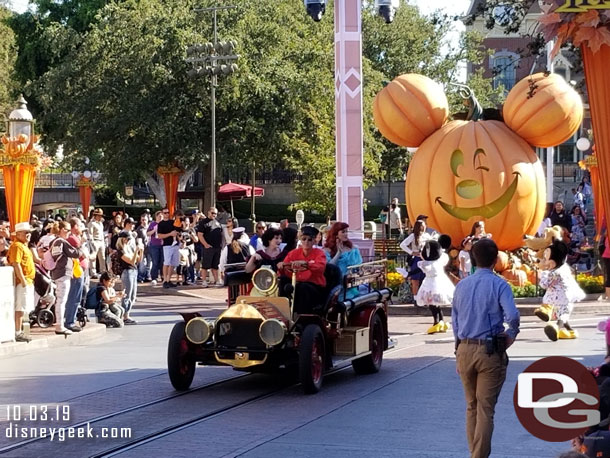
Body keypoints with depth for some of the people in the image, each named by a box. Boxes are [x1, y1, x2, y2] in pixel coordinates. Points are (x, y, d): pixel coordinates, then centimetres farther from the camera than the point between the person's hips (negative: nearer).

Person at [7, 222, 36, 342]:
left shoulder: (24, 246, 19)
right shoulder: (17, 246, -13)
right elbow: (16, 264, -21)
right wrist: (23, 280, -23)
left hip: (28, 282, 10)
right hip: (22, 282, -10)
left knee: (22, 309, 13)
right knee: (20, 308, -9)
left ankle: (19, 332, 18)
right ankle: (18, 333, -7)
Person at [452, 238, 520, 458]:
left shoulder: (461, 286, 7)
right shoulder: (499, 285, -9)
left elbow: (455, 320, 11)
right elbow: (512, 316, -22)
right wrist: (511, 335, -4)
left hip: (464, 350, 5)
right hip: (490, 351, -5)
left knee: (471, 406, 17)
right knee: (486, 408, -1)